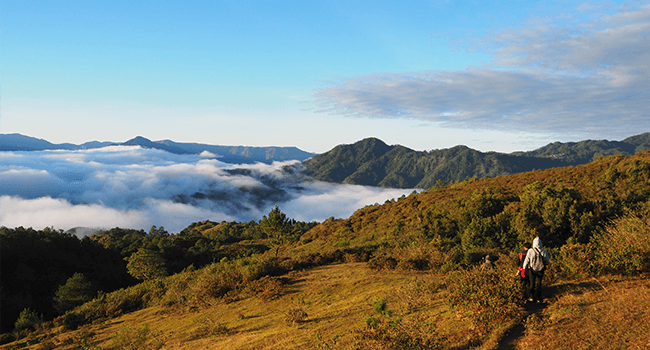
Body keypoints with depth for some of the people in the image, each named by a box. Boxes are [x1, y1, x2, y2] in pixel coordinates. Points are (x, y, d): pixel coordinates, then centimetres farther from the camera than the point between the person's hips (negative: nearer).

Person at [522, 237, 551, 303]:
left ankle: (531, 297, 20)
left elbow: (526, 261, -13)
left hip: (532, 270, -1)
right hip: (540, 270, 1)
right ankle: (538, 298, 17)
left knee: (532, 283, 15)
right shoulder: (544, 252, -8)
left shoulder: (530, 251, -15)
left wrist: (523, 269, -7)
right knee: (538, 284, 13)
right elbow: (548, 262, 0)